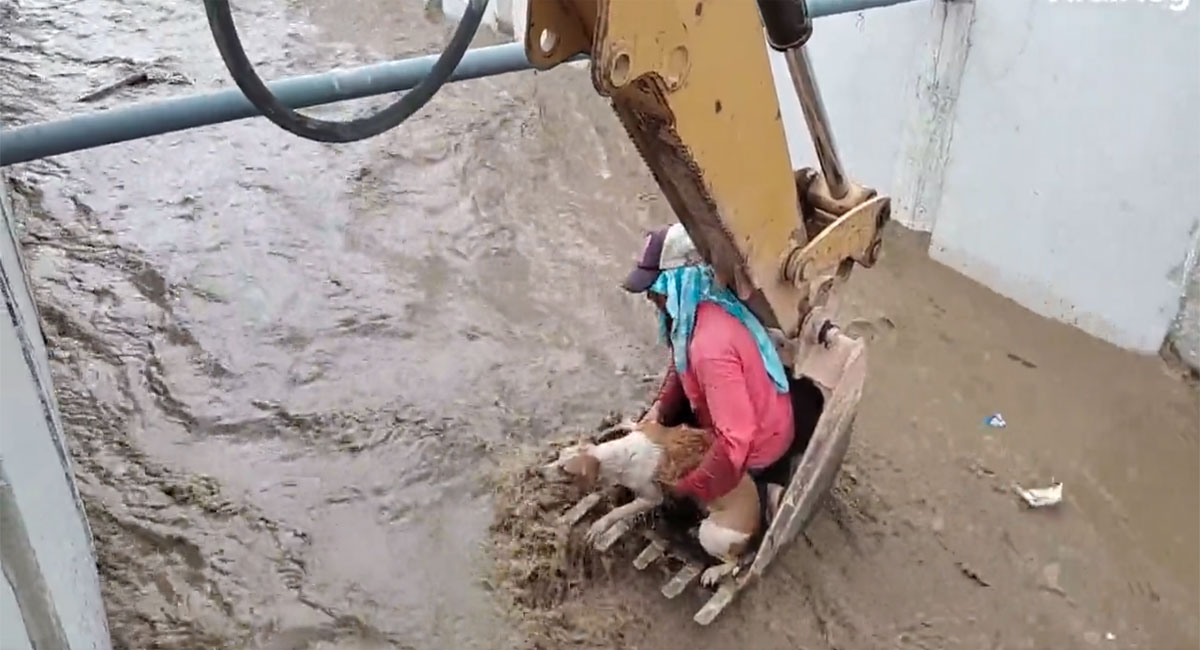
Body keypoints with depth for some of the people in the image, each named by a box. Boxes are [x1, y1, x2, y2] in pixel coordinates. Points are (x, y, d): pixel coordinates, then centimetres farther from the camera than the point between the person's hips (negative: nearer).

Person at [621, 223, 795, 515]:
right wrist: (660, 406, -3)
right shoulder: (702, 308, -9)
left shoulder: (711, 347, -39)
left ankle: (758, 496, 8)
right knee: (660, 424, 21)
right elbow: (681, 363, 12)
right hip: (755, 421, 8)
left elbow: (735, 442, -40)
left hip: (754, 446, -8)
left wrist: (687, 490, -30)